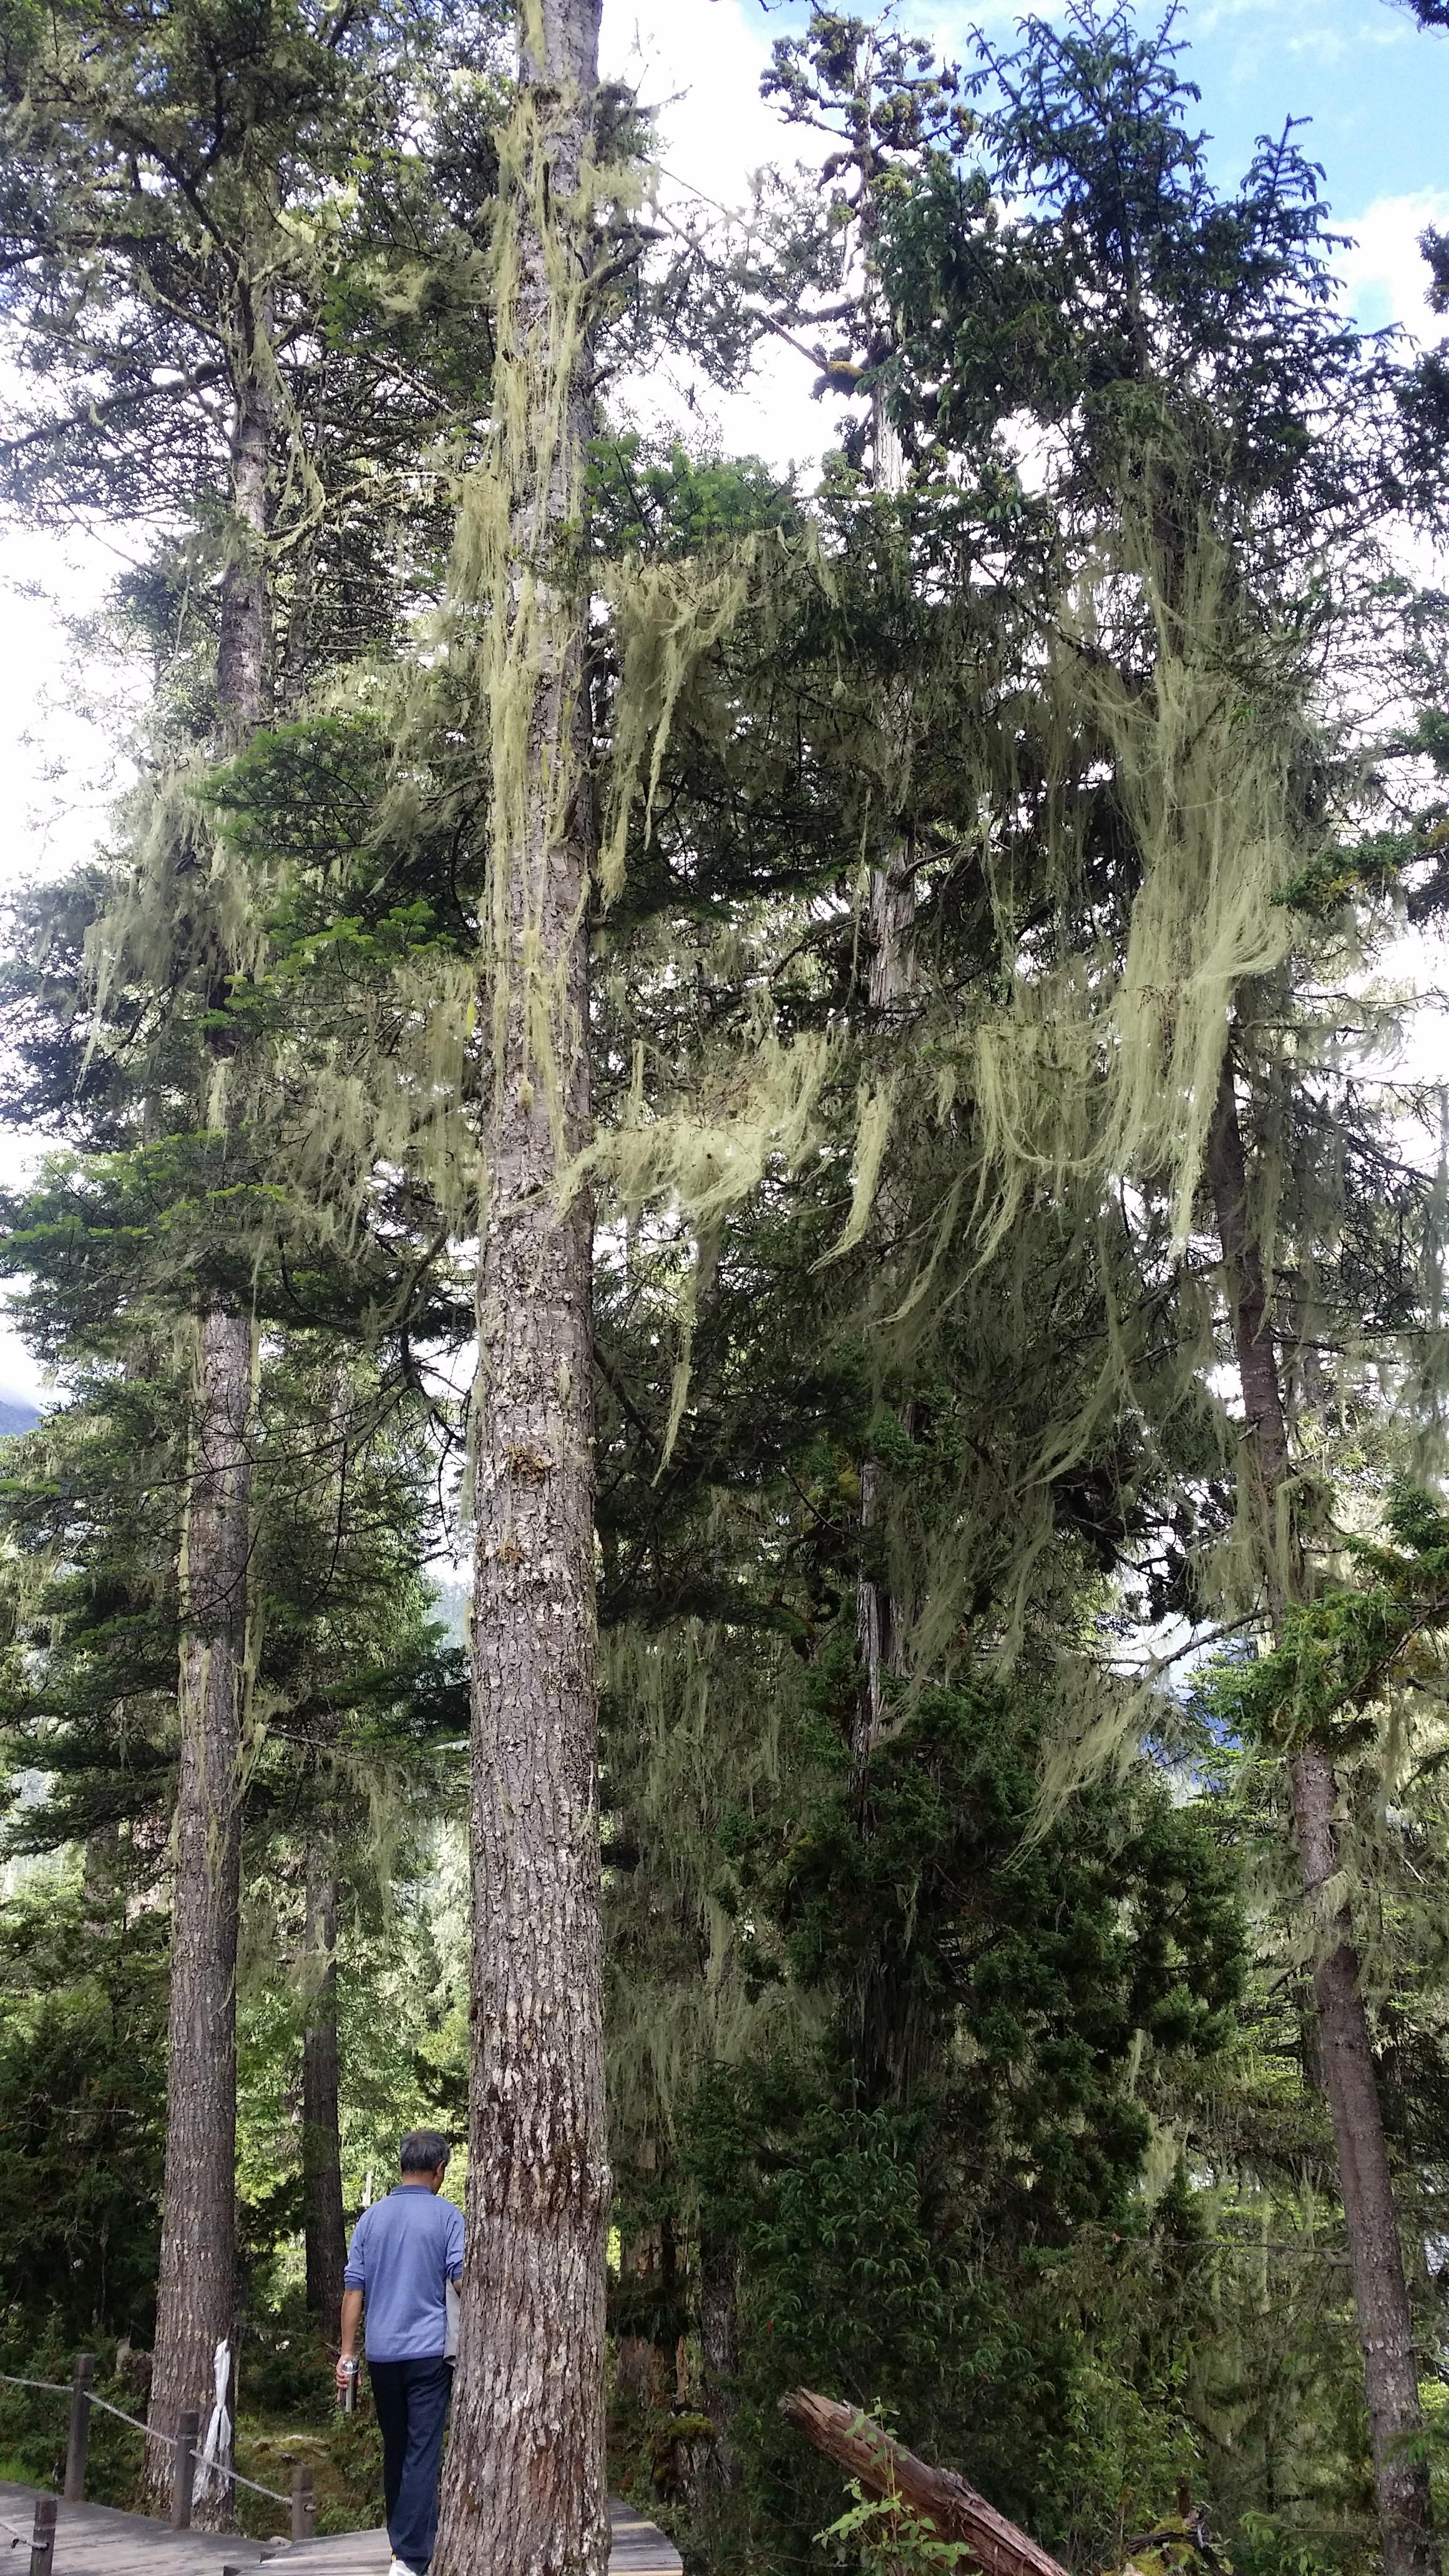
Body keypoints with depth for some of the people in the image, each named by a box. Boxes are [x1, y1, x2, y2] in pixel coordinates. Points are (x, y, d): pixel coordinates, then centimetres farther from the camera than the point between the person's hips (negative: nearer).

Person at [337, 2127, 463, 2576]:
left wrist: (347, 2353, 8)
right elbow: (462, 2279, -9)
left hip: (382, 2353, 4)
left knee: (395, 2450, 17)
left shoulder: (371, 2217, 8)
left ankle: (402, 2539, 27)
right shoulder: (446, 2215, -4)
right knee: (423, 2454, -4)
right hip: (429, 2352, -4)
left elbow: (353, 2288, 6)